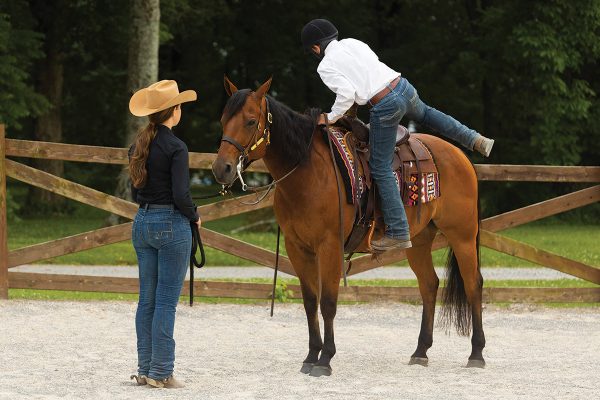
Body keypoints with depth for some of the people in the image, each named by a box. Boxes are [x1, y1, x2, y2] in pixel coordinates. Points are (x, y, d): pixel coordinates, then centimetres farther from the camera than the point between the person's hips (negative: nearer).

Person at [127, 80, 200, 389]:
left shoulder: (138, 145, 8)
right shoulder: (175, 148, -15)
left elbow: (135, 190, 13)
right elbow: (181, 194, -19)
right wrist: (195, 217, -2)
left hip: (142, 222, 7)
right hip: (171, 224, -7)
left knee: (147, 300, 11)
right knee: (166, 302, -3)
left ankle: (145, 369, 14)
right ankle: (161, 372, -2)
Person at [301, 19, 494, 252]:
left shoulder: (325, 67, -5)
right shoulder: (353, 43, 14)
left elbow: (347, 93, -16)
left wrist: (330, 118, -3)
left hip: (384, 107, -7)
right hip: (403, 88, 7)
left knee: (380, 169, 2)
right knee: (424, 114, 42)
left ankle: (398, 234, 0)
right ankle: (475, 140, 37)